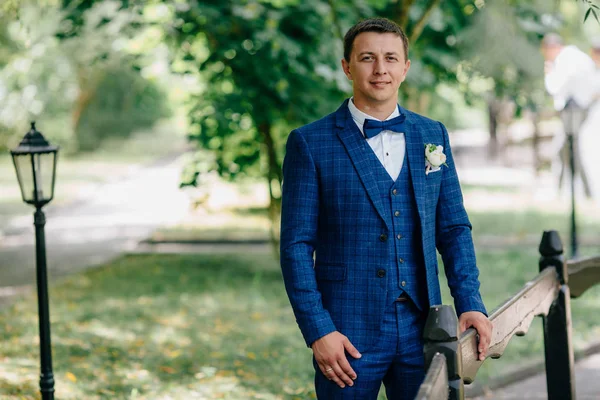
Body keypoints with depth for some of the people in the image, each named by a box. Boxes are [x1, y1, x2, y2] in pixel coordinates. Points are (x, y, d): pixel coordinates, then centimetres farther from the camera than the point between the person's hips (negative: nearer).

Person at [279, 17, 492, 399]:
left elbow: (454, 229, 11)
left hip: (422, 329, 3)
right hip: (348, 335, -3)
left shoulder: (433, 136, 9)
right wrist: (318, 331, -12)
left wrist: (470, 304, -1)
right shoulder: (311, 143, -3)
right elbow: (296, 245, -5)